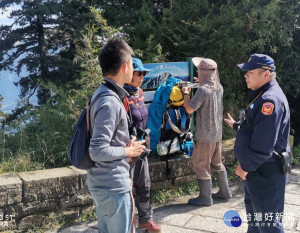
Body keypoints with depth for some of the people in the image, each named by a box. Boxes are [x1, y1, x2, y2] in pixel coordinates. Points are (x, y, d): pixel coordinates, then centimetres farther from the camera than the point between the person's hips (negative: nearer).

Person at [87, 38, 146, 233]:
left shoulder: (102, 93, 8)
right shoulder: (110, 102, -23)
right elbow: (98, 151, -26)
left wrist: (127, 143, 10)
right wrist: (128, 151, -13)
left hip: (100, 183, 10)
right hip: (114, 187, -9)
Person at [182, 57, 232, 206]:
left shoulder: (203, 90, -22)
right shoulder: (219, 88, 3)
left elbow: (189, 109, -18)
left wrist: (185, 94, -3)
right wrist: (202, 83, 19)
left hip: (205, 136, -8)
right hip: (217, 133, 8)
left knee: (200, 165, 4)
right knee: (217, 163, 21)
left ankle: (205, 198, 13)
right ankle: (225, 192, 31)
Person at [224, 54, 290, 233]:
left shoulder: (270, 100, -24)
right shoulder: (263, 96, 11)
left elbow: (264, 145, -28)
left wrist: (246, 167, -19)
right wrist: (236, 125, 28)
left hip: (265, 172, -11)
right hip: (257, 169, 11)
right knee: (255, 215, 26)